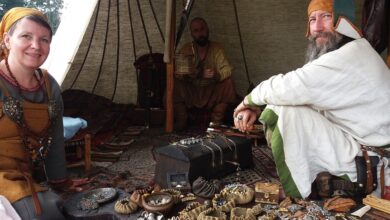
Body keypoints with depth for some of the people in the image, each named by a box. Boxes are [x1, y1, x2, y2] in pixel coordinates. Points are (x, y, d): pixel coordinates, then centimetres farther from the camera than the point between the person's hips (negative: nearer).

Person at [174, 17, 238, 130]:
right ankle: (181, 120, -7)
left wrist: (217, 74, -35)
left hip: (212, 93, 0)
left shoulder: (216, 48, -4)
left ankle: (217, 120, -7)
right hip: (190, 92, 0)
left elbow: (227, 70, -12)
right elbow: (176, 72, -11)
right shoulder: (186, 49, -4)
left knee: (228, 83, -24)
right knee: (175, 84, -26)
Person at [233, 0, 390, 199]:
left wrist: (250, 99, -12)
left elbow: (290, 88, -30)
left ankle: (294, 198, -9)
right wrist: (254, 108, -9)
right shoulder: (333, 58, 9)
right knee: (275, 109, 8)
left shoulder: (354, 55, -22)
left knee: (288, 112, -24)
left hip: (366, 168, -10)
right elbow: (297, 90, 8)